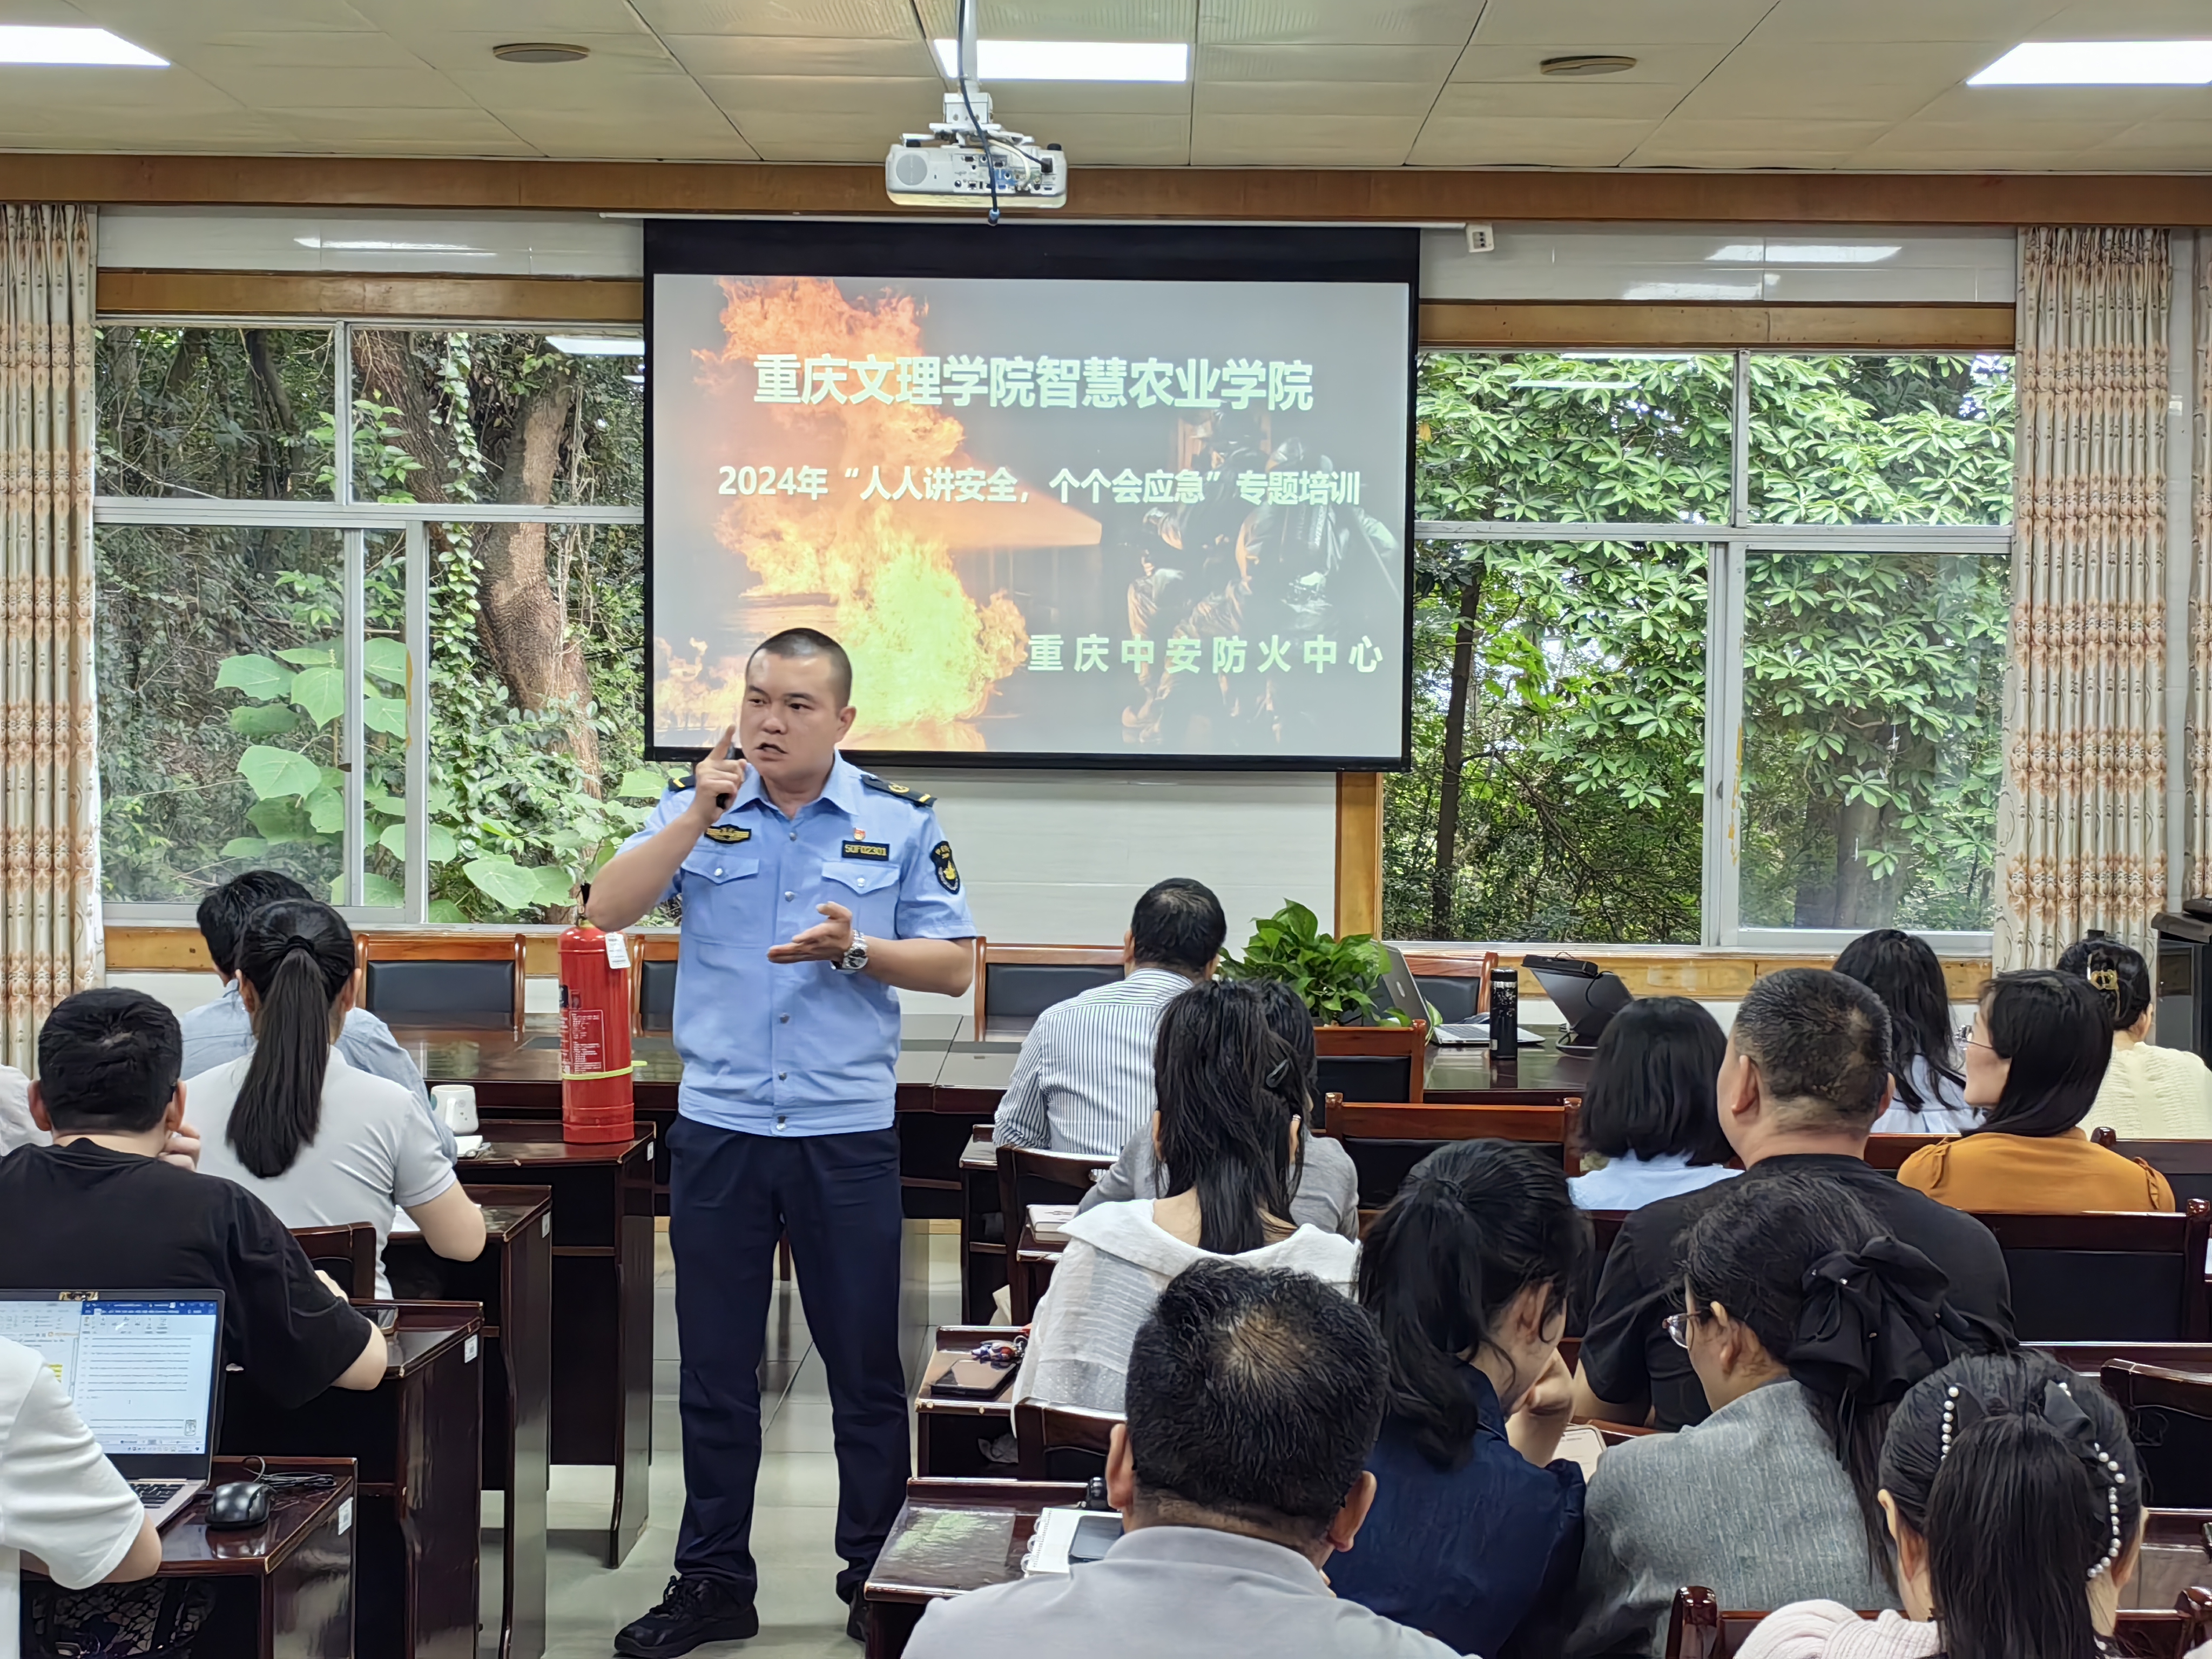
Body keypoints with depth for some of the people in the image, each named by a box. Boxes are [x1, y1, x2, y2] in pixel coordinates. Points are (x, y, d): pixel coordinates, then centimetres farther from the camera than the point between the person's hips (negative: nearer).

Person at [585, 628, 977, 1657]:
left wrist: (855, 950, -14)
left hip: (847, 1136, -1)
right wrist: (699, 814, -15)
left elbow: (952, 966, 3)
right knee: (716, 1369, 9)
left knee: (866, 1368, 6)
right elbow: (608, 911, -7)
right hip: (716, 1129, 1)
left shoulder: (899, 823, 3)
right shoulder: (697, 810, 5)